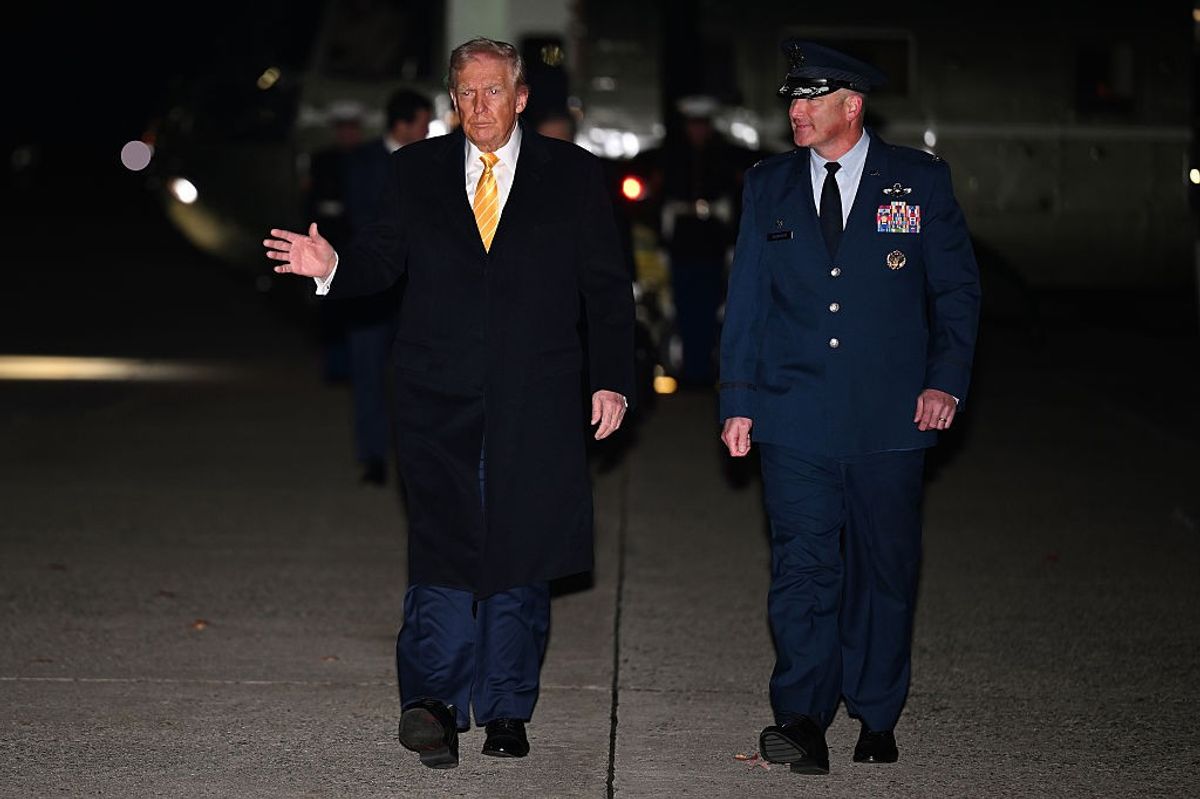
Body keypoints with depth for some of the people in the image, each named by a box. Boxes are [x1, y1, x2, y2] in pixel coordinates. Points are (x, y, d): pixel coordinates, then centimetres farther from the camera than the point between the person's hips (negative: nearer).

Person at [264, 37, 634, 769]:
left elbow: (608, 287, 5)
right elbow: (384, 258, 9)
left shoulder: (573, 174, 5)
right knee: (443, 550, -10)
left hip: (535, 404, 0)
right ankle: (436, 702, -11)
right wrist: (334, 267, -13)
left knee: (521, 555, 5)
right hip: (440, 400, 0)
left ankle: (506, 711, 13)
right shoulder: (416, 170, 9)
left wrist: (613, 380, -1)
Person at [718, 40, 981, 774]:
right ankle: (804, 721, -11)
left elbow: (958, 287, 5)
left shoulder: (920, 181, 2)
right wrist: (740, 401, 5)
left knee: (884, 570, 7)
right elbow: (747, 300, 11)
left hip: (888, 417, -1)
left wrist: (947, 380, -5)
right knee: (803, 568, -7)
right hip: (795, 418, 1)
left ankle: (877, 722, 18)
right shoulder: (769, 187, 8)